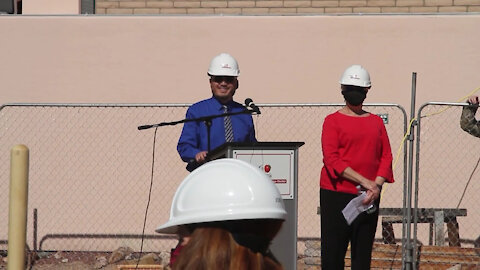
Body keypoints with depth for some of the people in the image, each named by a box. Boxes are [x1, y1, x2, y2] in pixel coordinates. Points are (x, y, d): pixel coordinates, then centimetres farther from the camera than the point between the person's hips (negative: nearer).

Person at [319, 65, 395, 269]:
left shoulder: (376, 122, 13)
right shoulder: (333, 120, 1)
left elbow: (386, 156, 8)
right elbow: (331, 159, -9)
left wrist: (376, 185, -10)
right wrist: (364, 181, -17)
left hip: (369, 197, 4)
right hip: (336, 194, -4)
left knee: (363, 253, 5)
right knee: (333, 253, -4)